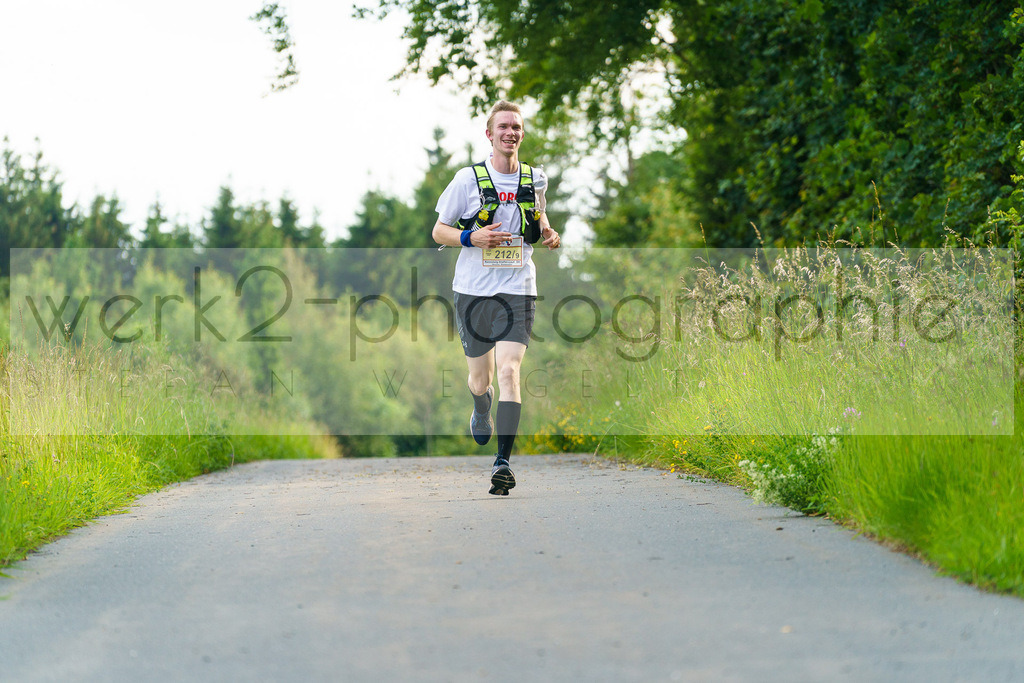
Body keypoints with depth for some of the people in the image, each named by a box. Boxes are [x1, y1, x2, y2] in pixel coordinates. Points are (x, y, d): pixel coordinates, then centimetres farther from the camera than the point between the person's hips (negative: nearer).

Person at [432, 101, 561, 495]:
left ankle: (503, 462, -20)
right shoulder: (468, 179, -3)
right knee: (481, 378, 12)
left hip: (518, 290, 0)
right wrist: (471, 237, -17)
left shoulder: (535, 180, 6)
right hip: (473, 291, 0)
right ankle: (481, 413, 49)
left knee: (508, 371, -17)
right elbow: (438, 231, 2)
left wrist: (548, 234, 5)